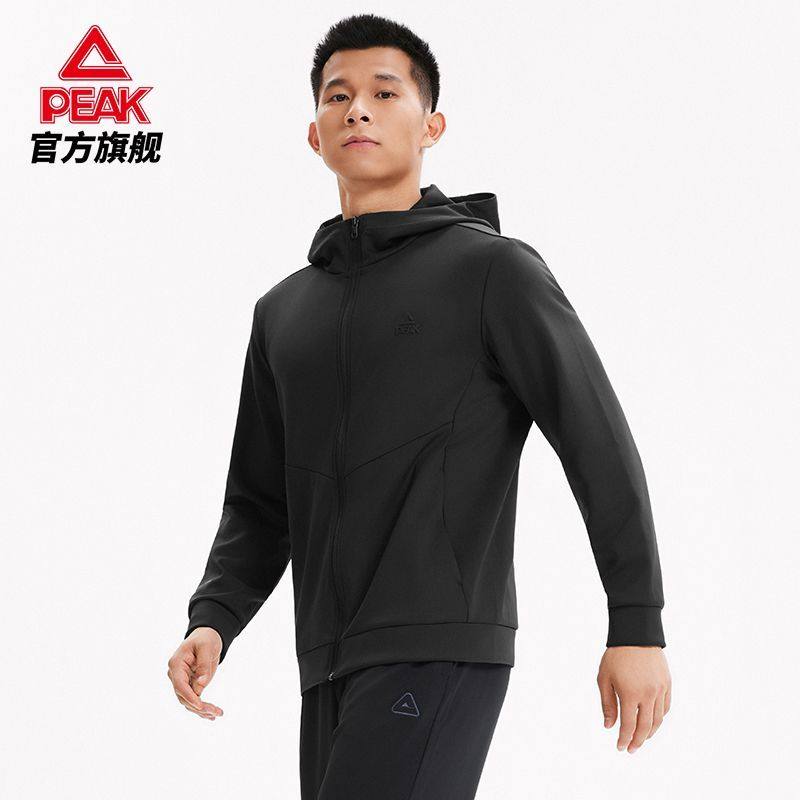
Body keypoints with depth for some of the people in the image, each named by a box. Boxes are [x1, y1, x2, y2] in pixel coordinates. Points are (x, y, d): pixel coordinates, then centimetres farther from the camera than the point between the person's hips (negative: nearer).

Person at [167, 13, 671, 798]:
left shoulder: (497, 271, -1)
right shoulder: (285, 313, 18)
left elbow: (600, 444, -2)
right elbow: (261, 507, 20)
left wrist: (638, 630, -8)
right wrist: (209, 624, 1)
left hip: (441, 655, -7)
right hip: (337, 672, 7)